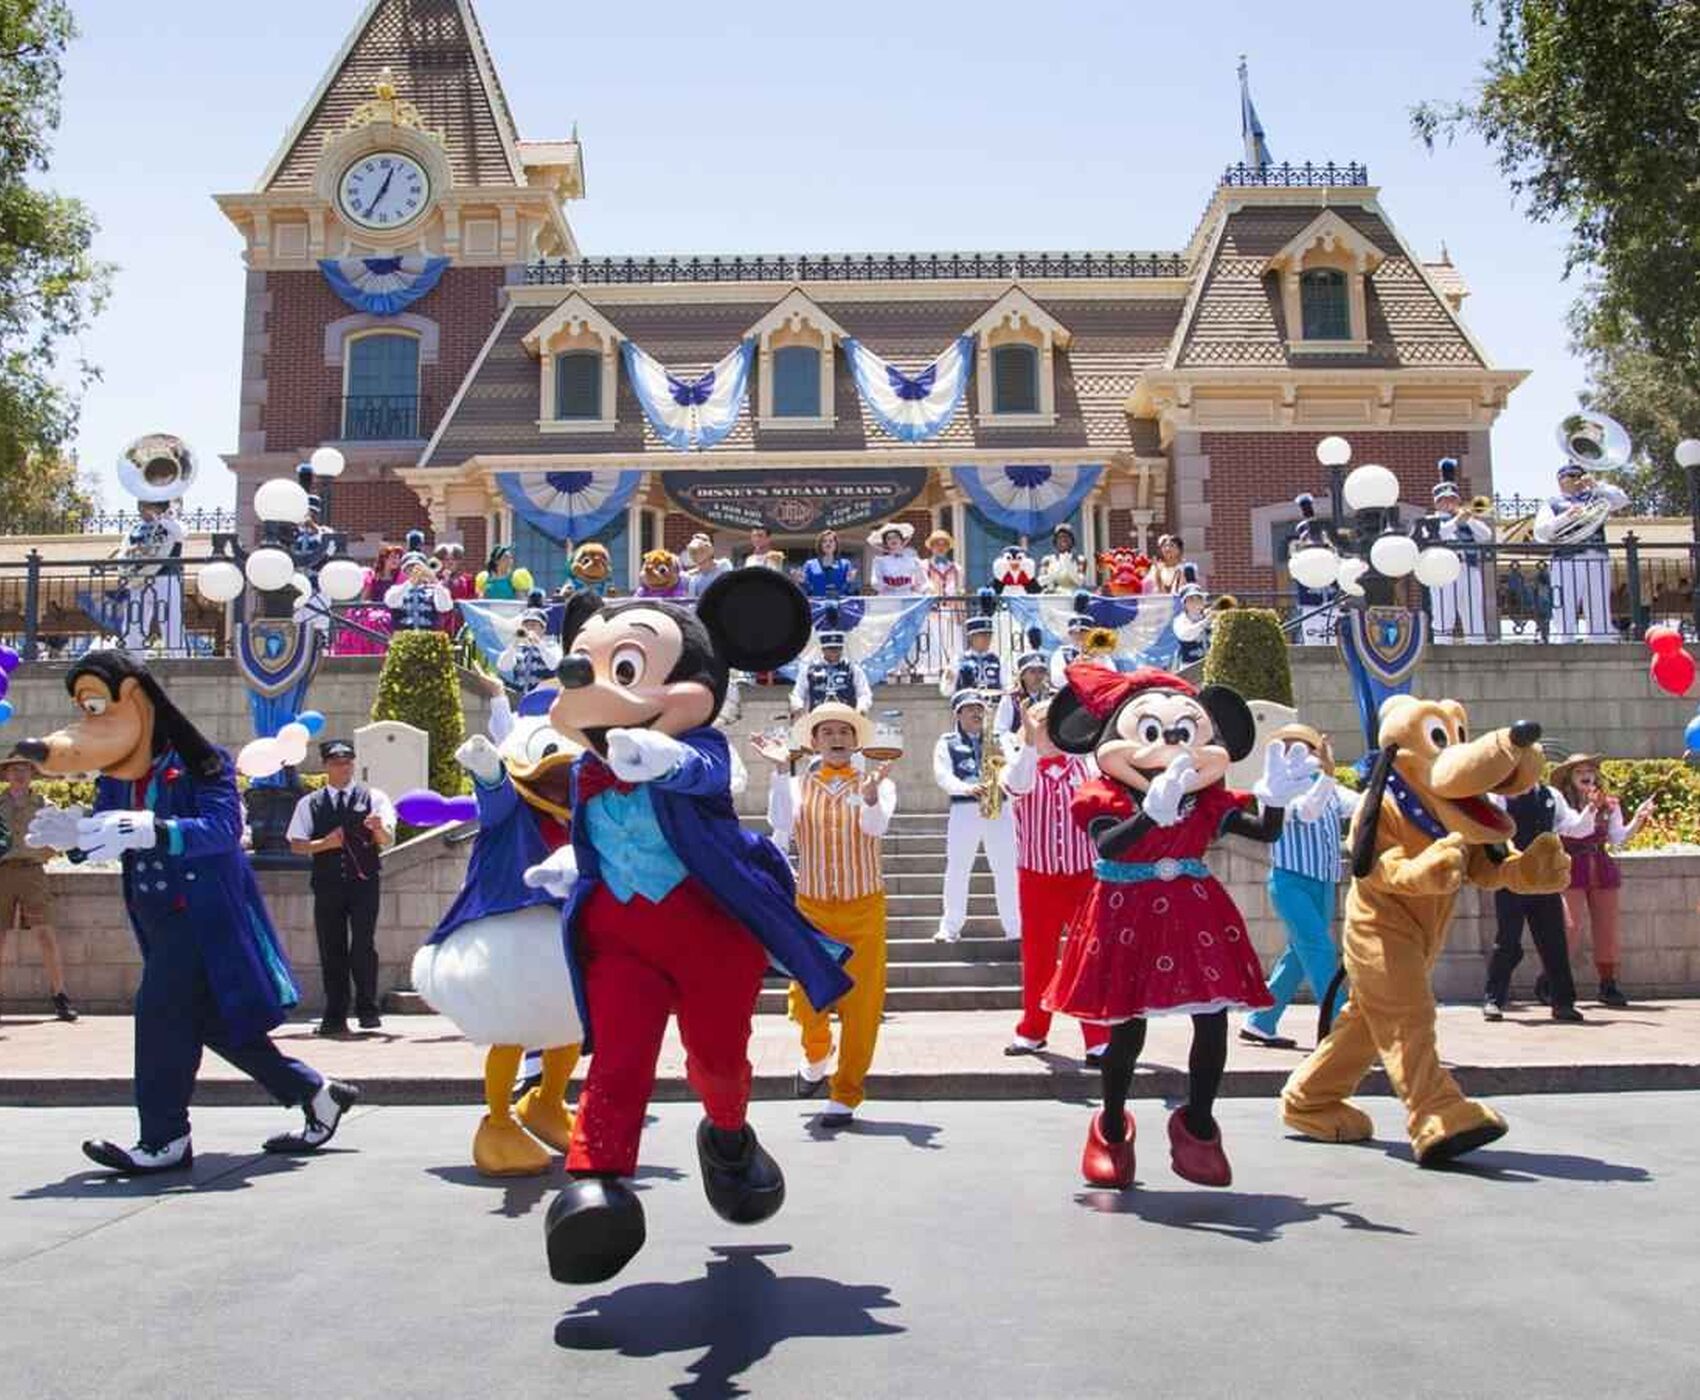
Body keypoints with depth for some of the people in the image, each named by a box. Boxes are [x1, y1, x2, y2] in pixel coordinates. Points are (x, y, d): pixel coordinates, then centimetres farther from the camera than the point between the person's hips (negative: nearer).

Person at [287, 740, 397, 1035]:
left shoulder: (373, 798, 6)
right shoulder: (309, 804, 11)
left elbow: (387, 839, -3)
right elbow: (296, 845, 7)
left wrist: (379, 829, -26)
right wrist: (325, 843, -11)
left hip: (364, 881, -2)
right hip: (327, 884, 2)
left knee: (363, 947, -7)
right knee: (331, 950, 5)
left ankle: (367, 1010, 4)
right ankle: (335, 1016, 11)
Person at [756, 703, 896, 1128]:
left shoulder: (878, 783, 0)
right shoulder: (797, 786, 3)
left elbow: (876, 826, -21)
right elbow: (781, 825, -16)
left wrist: (869, 796, -41)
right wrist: (781, 770, -21)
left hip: (863, 908, -1)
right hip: (810, 907, 1)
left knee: (860, 1004, 1)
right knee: (805, 1000, -1)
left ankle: (845, 1096, 18)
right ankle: (816, 1055, 34)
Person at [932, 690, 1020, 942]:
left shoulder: (997, 741, 17)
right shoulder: (947, 742, 8)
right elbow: (943, 775, -6)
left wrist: (1004, 759, -8)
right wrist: (966, 788, -23)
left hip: (999, 808, 2)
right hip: (964, 809, -2)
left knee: (1006, 869, 1)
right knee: (956, 869, -3)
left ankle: (1014, 926, 5)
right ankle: (951, 926, 3)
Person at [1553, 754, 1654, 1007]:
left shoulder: (1609, 804, 7)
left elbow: (1618, 838, 0)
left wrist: (1637, 819, -13)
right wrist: (1590, 807, -26)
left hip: (1602, 868, 4)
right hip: (1572, 870, -4)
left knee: (1607, 928, 5)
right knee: (1571, 926, -9)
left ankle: (1609, 985, 14)